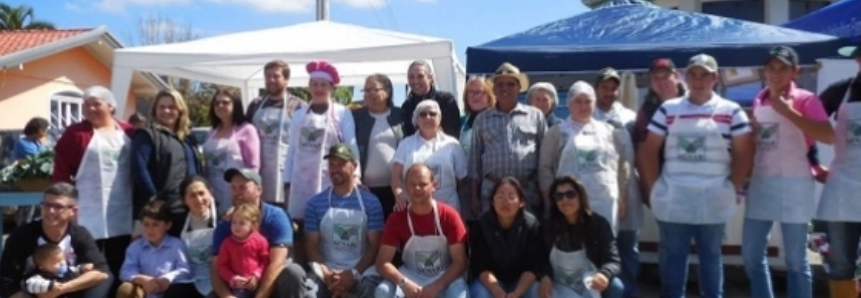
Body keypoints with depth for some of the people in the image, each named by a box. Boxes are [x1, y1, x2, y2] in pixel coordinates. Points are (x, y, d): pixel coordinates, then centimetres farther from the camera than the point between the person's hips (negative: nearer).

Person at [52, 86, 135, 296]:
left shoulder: (128, 133, 9)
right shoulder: (75, 133, -1)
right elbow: (61, 173, -4)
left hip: (122, 215, 3)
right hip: (90, 215, -3)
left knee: (118, 269, 11)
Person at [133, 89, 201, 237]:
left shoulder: (188, 138, 19)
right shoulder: (146, 135, 1)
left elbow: (196, 170, 19)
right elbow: (139, 168, -10)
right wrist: (153, 198, -16)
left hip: (185, 209, 6)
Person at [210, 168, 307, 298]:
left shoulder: (276, 216, -13)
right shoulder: (224, 227, -3)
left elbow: (277, 263, -22)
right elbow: (216, 270, -10)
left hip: (273, 283, -3)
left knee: (294, 272, -34)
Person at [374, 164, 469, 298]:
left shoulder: (449, 216, -13)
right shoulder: (397, 218, -9)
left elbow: (460, 262, -13)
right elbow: (382, 262, -13)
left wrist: (436, 287, -28)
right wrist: (403, 283, -32)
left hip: (445, 277, -1)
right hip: (411, 276, 1)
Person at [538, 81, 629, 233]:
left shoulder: (609, 131, 12)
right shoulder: (557, 132, 5)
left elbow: (622, 166, 13)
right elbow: (545, 168, 2)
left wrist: (623, 197, 9)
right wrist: (550, 200, -2)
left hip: (605, 202, 3)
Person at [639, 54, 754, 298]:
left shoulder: (731, 112, 2)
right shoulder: (668, 109, 5)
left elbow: (744, 153, 2)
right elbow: (648, 151, 5)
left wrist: (735, 189, -3)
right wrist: (653, 188, 0)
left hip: (713, 201, -1)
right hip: (672, 200, 1)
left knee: (711, 257, 12)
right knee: (672, 257, 8)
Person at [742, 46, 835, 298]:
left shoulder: (805, 100, -6)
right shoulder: (758, 100, 10)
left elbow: (829, 136, -21)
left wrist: (788, 111, -20)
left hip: (793, 185, -5)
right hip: (760, 183, 6)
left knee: (796, 259, 2)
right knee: (751, 254, 8)